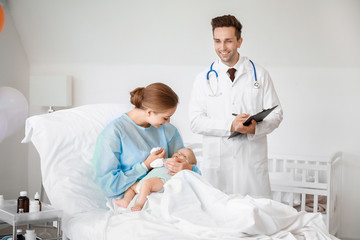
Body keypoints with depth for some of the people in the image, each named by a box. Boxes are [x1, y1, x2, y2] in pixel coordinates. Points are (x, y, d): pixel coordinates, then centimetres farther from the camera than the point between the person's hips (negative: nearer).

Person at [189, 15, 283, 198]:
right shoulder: (204, 79, 7)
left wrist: (255, 128, -16)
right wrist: (230, 126, -16)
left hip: (252, 163, 0)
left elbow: (275, 114, 6)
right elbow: (196, 122, -1)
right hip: (215, 165, 0)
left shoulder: (260, 75, 7)